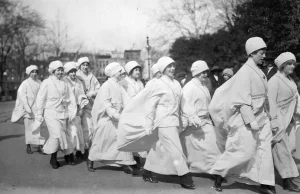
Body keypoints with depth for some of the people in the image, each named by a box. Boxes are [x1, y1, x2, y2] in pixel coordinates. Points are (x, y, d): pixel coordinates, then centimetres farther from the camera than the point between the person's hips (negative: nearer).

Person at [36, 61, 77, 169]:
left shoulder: (64, 83, 9)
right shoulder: (46, 83, -4)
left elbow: (71, 98, 10)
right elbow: (40, 99, -1)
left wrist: (71, 112, 4)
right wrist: (39, 114, 0)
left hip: (62, 114, 5)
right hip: (51, 113, -5)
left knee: (61, 135, 3)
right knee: (56, 135, -13)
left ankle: (54, 158, 19)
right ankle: (53, 159, 6)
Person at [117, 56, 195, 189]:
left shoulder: (176, 84, 10)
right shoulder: (158, 84, -7)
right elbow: (150, 105, -7)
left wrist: (180, 122, 15)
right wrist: (148, 124, -9)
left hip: (174, 121, 6)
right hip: (164, 121, -6)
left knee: (159, 149, 14)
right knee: (175, 150, -7)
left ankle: (147, 172, 28)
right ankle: (185, 177, -1)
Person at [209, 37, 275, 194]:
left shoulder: (259, 72, 10)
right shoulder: (245, 72, -15)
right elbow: (243, 100, -21)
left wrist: (265, 115, 16)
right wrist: (251, 121, -24)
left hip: (261, 118, 8)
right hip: (247, 119, -8)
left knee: (264, 150, 7)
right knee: (244, 151, -3)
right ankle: (219, 173, 15)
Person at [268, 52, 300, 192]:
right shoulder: (274, 81, -13)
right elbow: (271, 102, -17)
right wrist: (274, 121, -20)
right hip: (279, 120, -8)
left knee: (288, 147, 11)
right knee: (282, 149, -4)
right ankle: (288, 181, 0)